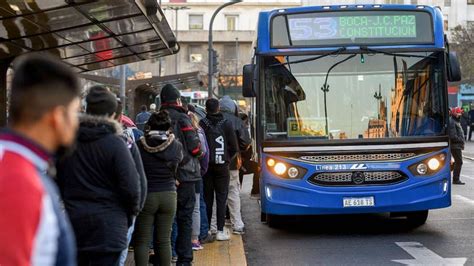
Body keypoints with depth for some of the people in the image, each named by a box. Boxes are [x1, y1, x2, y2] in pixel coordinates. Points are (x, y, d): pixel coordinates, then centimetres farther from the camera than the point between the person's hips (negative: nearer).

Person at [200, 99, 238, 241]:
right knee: (221, 199, 2)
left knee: (207, 198, 9)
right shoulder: (226, 124, -3)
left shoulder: (201, 124, -5)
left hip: (206, 166, 1)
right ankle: (220, 231, -1)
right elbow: (234, 147, -2)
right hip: (222, 166, -1)